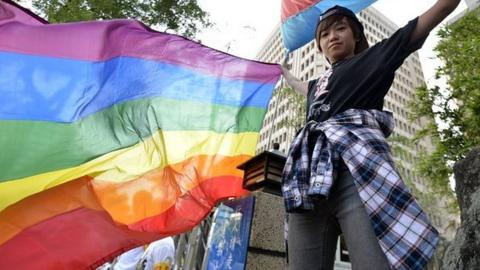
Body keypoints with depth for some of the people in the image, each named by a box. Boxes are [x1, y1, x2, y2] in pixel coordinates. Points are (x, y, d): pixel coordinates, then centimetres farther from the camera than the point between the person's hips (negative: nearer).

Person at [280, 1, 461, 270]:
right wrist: (284, 70, 78)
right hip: (309, 174, 5)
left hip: (356, 161, -5)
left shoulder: (374, 57, 23)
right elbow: (298, 84, 62)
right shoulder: (318, 83, 37)